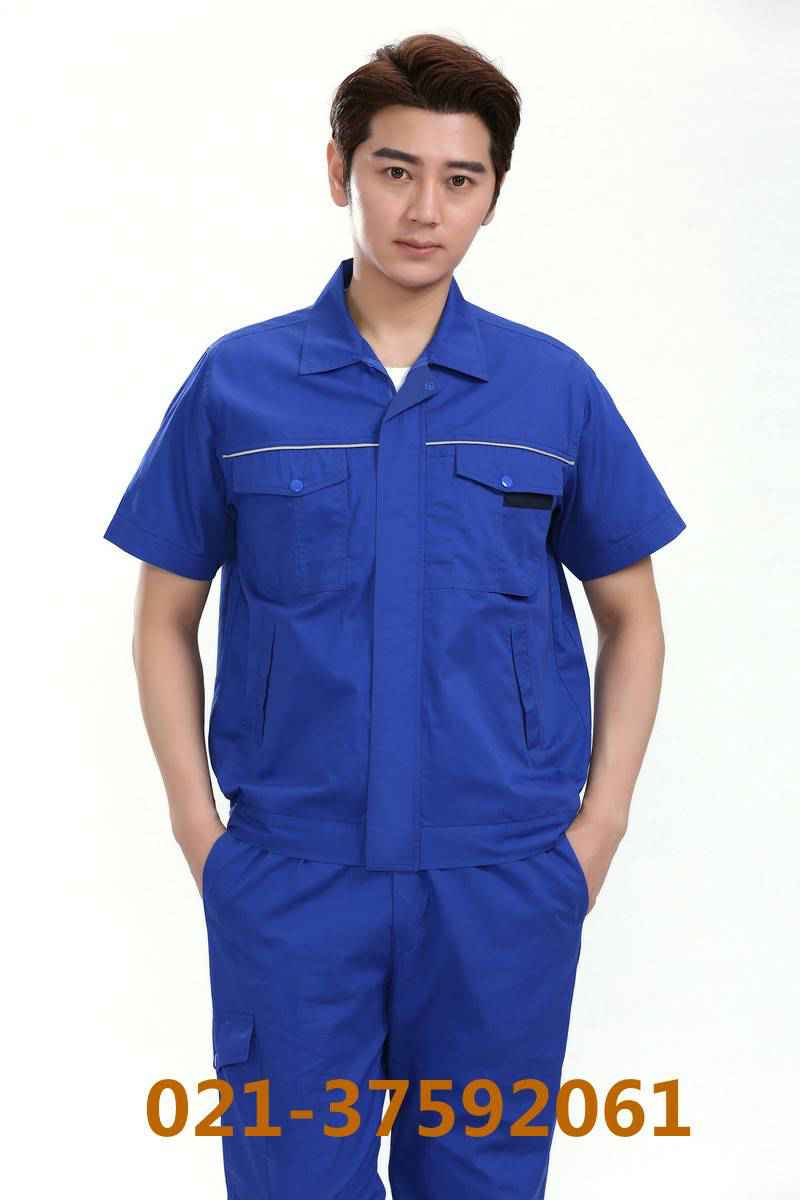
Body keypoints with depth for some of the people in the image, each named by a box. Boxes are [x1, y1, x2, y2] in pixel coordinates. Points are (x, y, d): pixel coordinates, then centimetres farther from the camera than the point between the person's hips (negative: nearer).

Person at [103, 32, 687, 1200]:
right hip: (287, 874, 0)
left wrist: (601, 820, 0)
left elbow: (632, 617, 7)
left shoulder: (557, 388, -1)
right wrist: (196, 819, -1)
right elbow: (166, 618, 6)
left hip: (505, 880, 1)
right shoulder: (235, 382, -1)